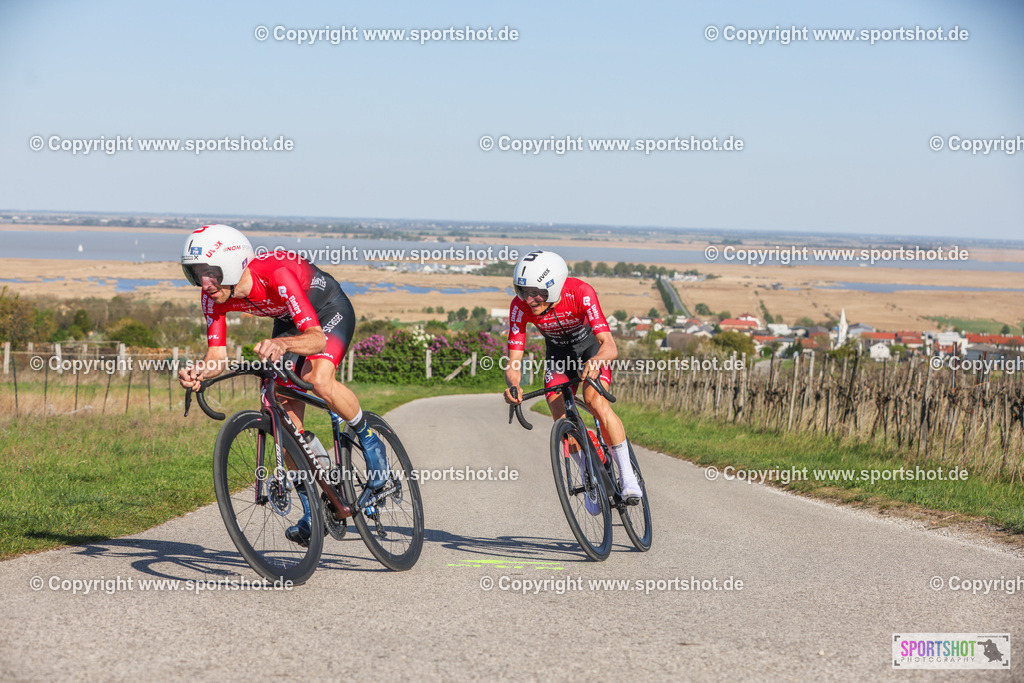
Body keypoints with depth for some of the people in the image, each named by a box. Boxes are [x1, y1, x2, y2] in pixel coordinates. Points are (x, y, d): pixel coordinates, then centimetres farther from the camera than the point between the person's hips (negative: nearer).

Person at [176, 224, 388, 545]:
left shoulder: (277, 275, -41)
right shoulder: (215, 295, -22)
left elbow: (317, 338, -46)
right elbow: (217, 354, -19)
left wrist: (281, 344, -66)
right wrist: (197, 373, -42)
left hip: (329, 310, -6)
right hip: (288, 320, 6)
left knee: (318, 380, -35)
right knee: (286, 414, -6)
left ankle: (369, 440, -7)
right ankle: (312, 510, 3)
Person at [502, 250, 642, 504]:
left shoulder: (581, 293, -37)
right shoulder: (520, 306, -29)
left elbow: (611, 347, -44)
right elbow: (513, 363, -29)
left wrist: (596, 361, -66)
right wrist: (513, 386, -51)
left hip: (592, 347, -3)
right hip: (558, 353, 3)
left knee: (596, 402, -28)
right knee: (562, 419, -14)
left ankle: (628, 476, -19)